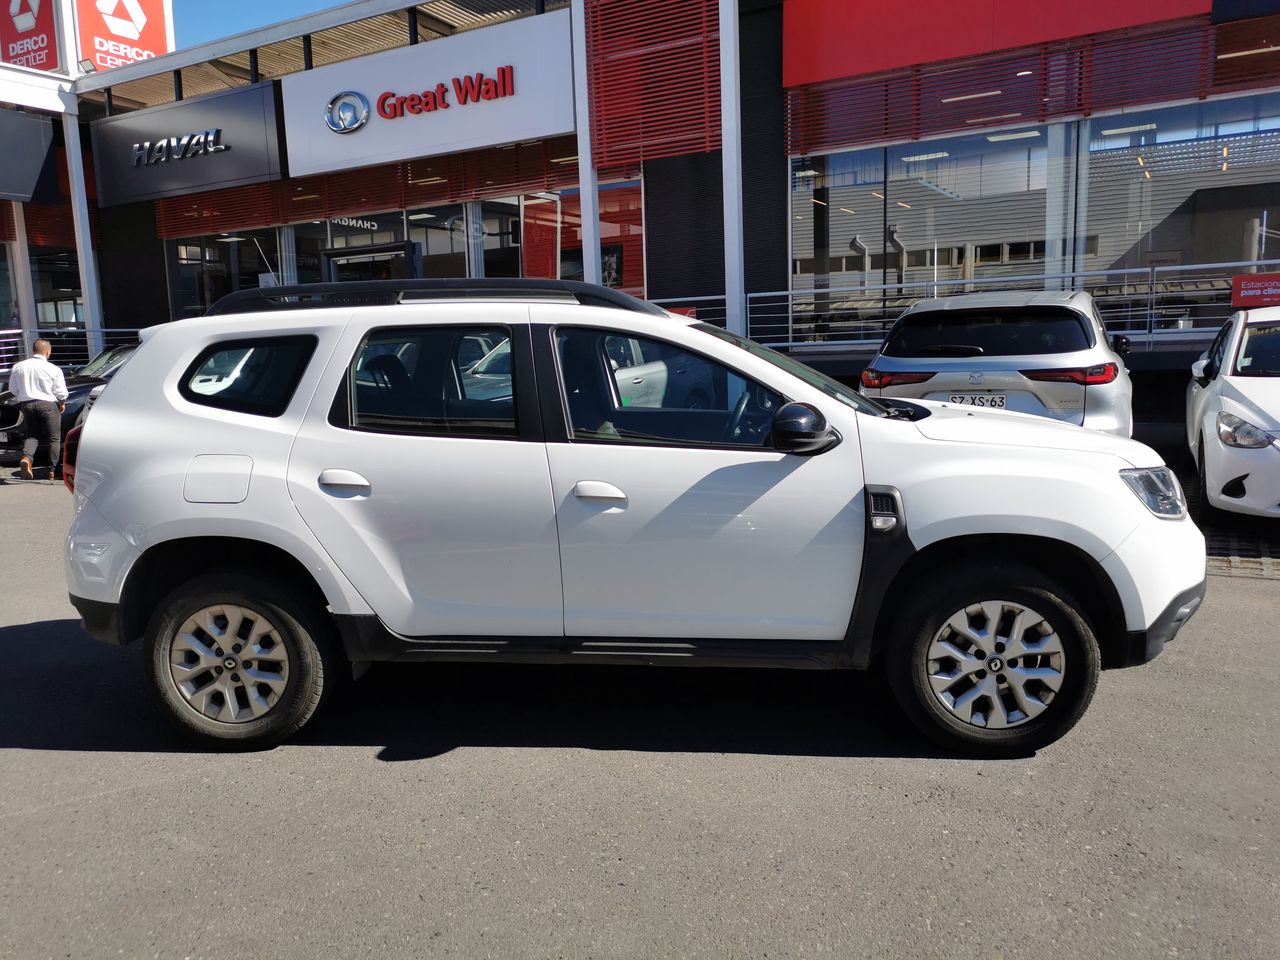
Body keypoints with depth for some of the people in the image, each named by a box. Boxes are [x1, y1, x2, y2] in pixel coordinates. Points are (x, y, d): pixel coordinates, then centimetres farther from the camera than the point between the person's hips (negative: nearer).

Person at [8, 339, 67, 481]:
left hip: (26, 404, 4)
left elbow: (13, 389, 11)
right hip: (47, 405, -4)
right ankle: (53, 470, 4)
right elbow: (61, 393, -6)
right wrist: (62, 404, 14)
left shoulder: (18, 367, 3)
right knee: (54, 438, 6)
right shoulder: (53, 369, -9)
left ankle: (26, 458, -13)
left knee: (32, 435, 16)